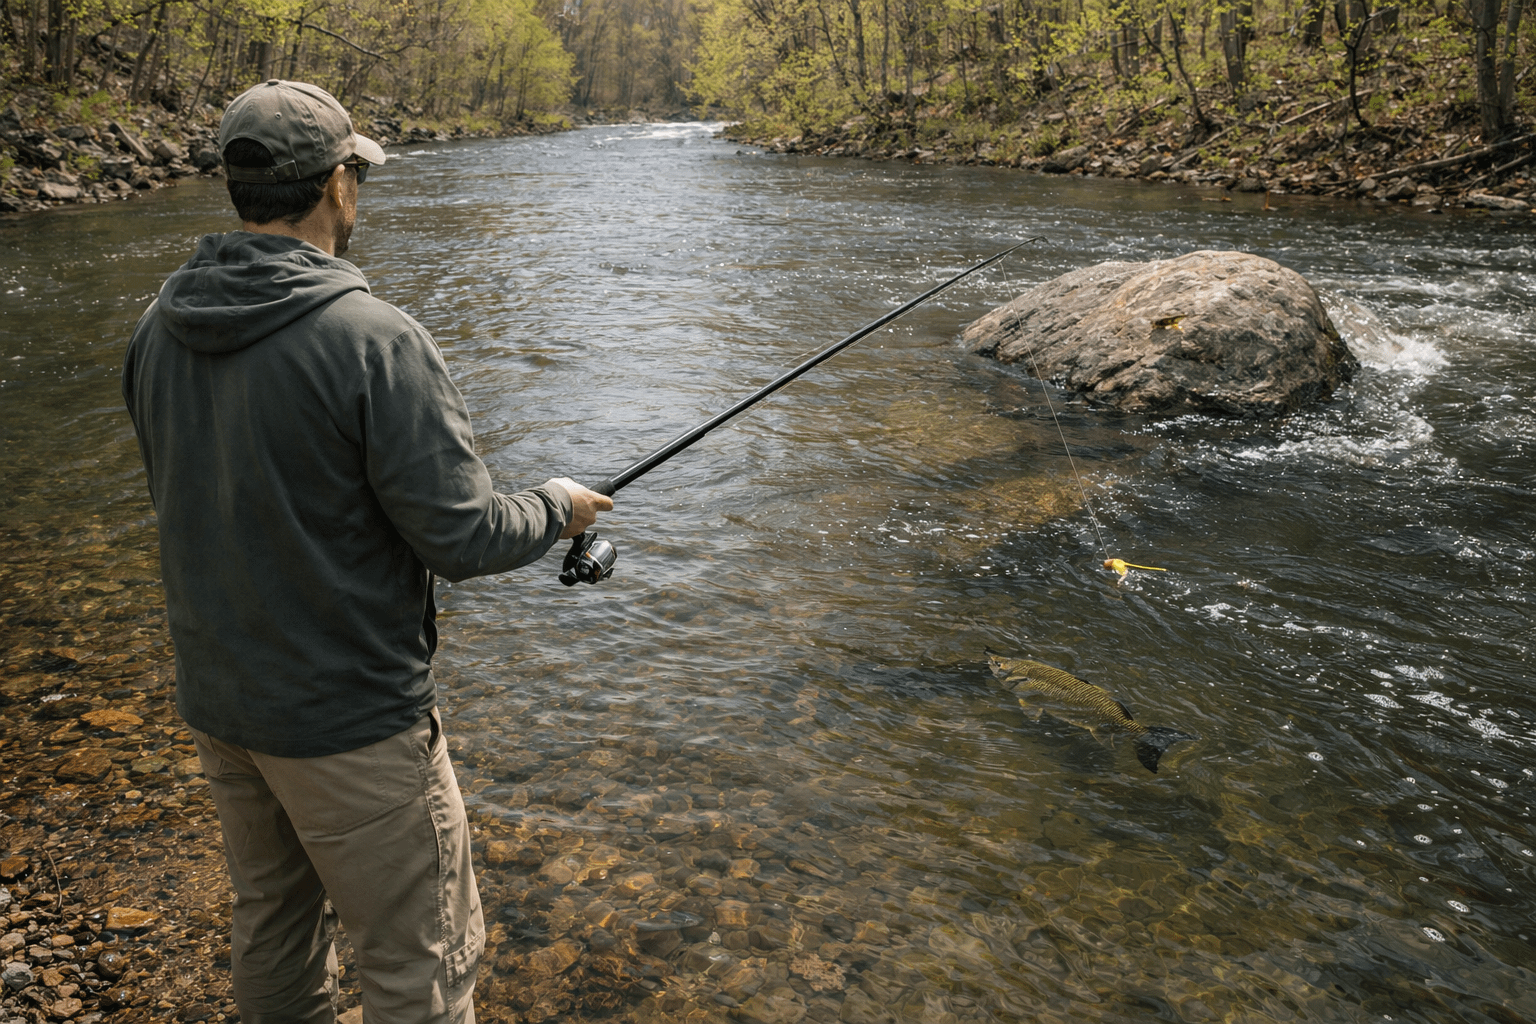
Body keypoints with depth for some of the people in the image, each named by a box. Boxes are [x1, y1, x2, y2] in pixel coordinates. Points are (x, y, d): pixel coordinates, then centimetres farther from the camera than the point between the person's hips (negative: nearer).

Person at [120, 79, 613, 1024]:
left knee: (273, 919, 27)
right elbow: (459, 535, -22)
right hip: (347, 715, -8)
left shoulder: (160, 330, 0)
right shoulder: (372, 339, -23)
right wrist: (558, 508, -3)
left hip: (214, 698, 8)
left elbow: (195, 498, 11)